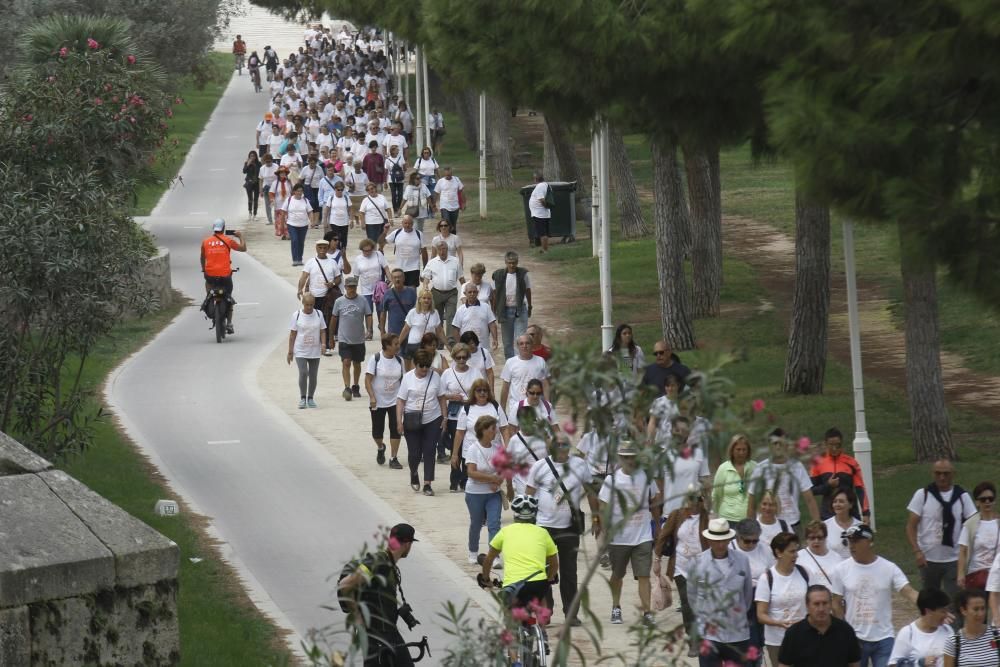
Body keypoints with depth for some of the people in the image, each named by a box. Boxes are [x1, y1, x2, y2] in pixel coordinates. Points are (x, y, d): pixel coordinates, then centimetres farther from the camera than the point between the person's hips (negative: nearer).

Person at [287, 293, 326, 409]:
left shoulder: (319, 314, 1)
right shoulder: (297, 315, -4)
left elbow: (322, 331, 5)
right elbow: (293, 334, 0)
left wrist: (323, 343, -12)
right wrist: (290, 351, 0)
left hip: (315, 351, 2)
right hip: (300, 351, -2)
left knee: (313, 375, 5)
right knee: (303, 373, -14)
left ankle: (310, 398, 19)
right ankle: (302, 398, -3)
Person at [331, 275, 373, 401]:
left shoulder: (362, 301, 0)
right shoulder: (339, 302, 0)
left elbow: (368, 316, -1)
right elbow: (334, 318, 8)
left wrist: (369, 330, -16)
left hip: (359, 339, 1)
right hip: (344, 339, -1)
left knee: (357, 364, 13)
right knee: (346, 362, -13)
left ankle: (355, 387, 28)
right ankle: (347, 388, -17)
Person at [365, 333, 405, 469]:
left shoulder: (399, 360, 1)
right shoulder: (375, 359, -11)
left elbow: (402, 380, 10)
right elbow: (368, 380, -12)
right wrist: (372, 397, -21)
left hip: (394, 401, 3)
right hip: (378, 402, -3)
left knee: (395, 429, -4)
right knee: (377, 431, 4)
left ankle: (393, 458, 4)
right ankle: (380, 448, 37)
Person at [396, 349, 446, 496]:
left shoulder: (435, 377, 1)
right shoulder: (408, 378, -4)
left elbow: (441, 398, 9)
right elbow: (401, 400, -3)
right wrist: (399, 420, -10)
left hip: (432, 421, 1)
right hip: (412, 422, -1)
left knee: (429, 452, -3)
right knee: (414, 453, 2)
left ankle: (427, 484, 1)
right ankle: (414, 474, 34)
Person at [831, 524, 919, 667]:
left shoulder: (889, 568, -6)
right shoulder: (842, 570, -3)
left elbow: (909, 592, -13)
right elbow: (837, 604, 2)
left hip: (884, 639, -1)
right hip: (853, 639, 1)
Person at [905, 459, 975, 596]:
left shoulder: (962, 496, 0)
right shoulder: (923, 495, -3)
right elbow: (911, 526, -5)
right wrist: (917, 551, -18)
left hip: (954, 559, 0)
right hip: (928, 559, 0)